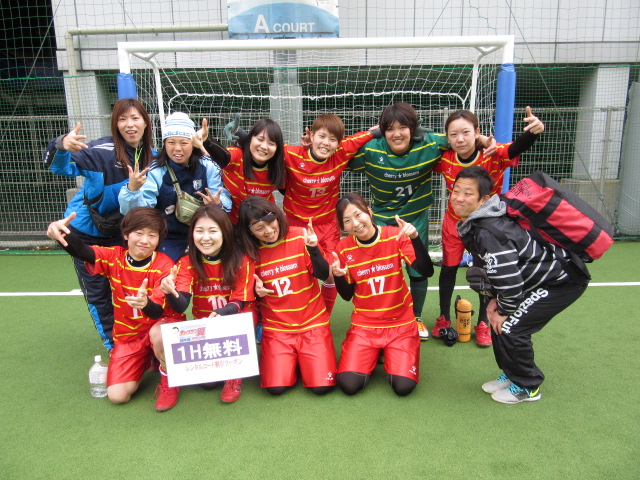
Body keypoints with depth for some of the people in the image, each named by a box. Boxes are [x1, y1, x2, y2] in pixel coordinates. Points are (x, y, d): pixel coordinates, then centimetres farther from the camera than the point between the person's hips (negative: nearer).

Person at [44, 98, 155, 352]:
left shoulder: (152, 157, -5)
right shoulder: (102, 150, -22)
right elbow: (62, 168, -31)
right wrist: (62, 147, -51)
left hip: (119, 232, 4)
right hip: (86, 232, -4)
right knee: (98, 293, 5)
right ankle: (114, 346, 23)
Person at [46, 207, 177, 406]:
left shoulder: (164, 266, -17)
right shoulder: (114, 257, -9)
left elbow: (158, 311, -25)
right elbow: (83, 252, -30)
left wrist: (146, 304, -50)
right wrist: (62, 232, -52)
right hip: (127, 337, 3)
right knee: (117, 395, -12)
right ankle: (145, 361, 20)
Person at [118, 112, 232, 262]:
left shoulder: (208, 167, -2)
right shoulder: (155, 172, -5)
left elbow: (226, 199, -7)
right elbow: (139, 210, -14)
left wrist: (218, 203, -29)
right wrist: (132, 189, -34)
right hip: (169, 240, -1)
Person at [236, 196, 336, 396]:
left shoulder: (299, 236, -9)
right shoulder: (251, 252, -3)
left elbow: (324, 275, -11)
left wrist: (313, 249, -26)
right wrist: (256, 292, -15)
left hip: (312, 323, -1)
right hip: (276, 327, 1)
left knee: (322, 386, -12)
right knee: (275, 387, -13)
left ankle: (302, 356, 19)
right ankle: (291, 358, 18)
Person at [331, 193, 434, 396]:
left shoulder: (396, 236, -12)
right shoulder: (344, 248, -7)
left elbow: (426, 271, -21)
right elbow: (347, 295, 1)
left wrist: (415, 237, -35)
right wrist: (338, 276, -20)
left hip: (401, 323, -1)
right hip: (364, 325, 1)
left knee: (403, 386, -16)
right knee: (349, 385, -14)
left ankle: (389, 355, 17)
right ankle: (371, 356, 18)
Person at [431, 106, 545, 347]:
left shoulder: (493, 155, -29)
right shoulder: (445, 159, -20)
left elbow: (517, 148, -48)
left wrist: (533, 132, -69)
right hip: (455, 221, 2)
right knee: (448, 268, 10)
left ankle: (483, 323, 28)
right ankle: (444, 318, 30)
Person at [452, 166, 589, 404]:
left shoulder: (488, 232, -31)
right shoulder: (472, 225, 1)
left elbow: (508, 278, -29)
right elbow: (499, 271, 12)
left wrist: (505, 311, -12)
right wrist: (495, 300, 5)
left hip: (563, 280, -10)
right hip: (544, 275, 10)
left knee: (509, 328, -10)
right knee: (498, 320, 11)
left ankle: (527, 386, 13)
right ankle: (512, 374, 30)